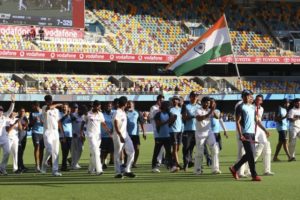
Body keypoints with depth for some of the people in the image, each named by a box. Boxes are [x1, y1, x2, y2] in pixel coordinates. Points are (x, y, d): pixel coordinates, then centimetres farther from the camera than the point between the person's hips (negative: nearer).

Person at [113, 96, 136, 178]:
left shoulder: (124, 112, 14)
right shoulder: (117, 113, -14)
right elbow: (116, 126, -21)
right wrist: (120, 136, -28)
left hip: (125, 135, 9)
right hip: (118, 136, -9)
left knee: (131, 152, 2)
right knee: (117, 154, 0)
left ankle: (127, 170, 6)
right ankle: (118, 172, 6)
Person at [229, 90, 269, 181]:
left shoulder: (253, 107, 17)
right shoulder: (240, 107, -7)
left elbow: (256, 120, 22)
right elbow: (238, 121, -11)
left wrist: (264, 129, 13)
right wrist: (240, 135, -20)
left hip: (252, 133, 8)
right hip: (245, 134, -8)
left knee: (249, 154, 10)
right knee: (250, 154, -10)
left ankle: (234, 168, 23)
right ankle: (254, 175, -8)